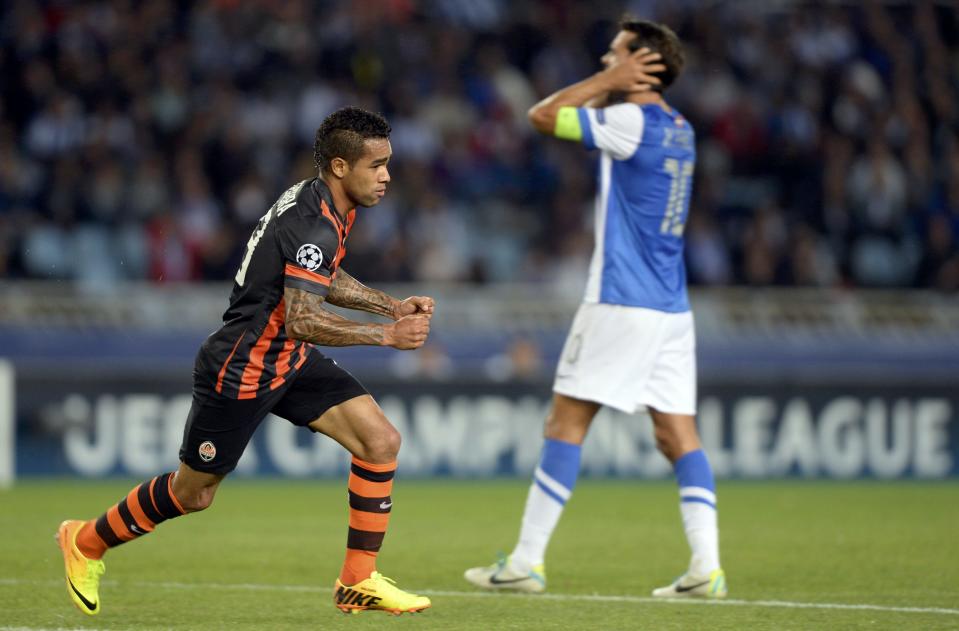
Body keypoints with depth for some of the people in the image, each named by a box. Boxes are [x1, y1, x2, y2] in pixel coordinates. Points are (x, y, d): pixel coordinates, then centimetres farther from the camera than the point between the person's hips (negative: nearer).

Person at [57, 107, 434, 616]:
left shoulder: (325, 206, 2)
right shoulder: (313, 226, -28)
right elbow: (301, 321, -35)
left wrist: (393, 307, 10)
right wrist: (386, 336, -33)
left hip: (289, 362, 9)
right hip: (241, 370, -9)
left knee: (381, 441, -6)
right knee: (192, 493, 8)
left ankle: (358, 581, 1)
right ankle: (85, 542, 33)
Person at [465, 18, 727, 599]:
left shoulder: (631, 122, -12)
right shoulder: (679, 131, 14)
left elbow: (543, 116, -6)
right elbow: (585, 115, 29)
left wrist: (610, 81, -2)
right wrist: (614, 84, 14)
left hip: (621, 305, -8)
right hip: (672, 307, 8)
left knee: (567, 423, -2)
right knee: (679, 433, 4)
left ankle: (527, 561, -1)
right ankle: (707, 567, -7)